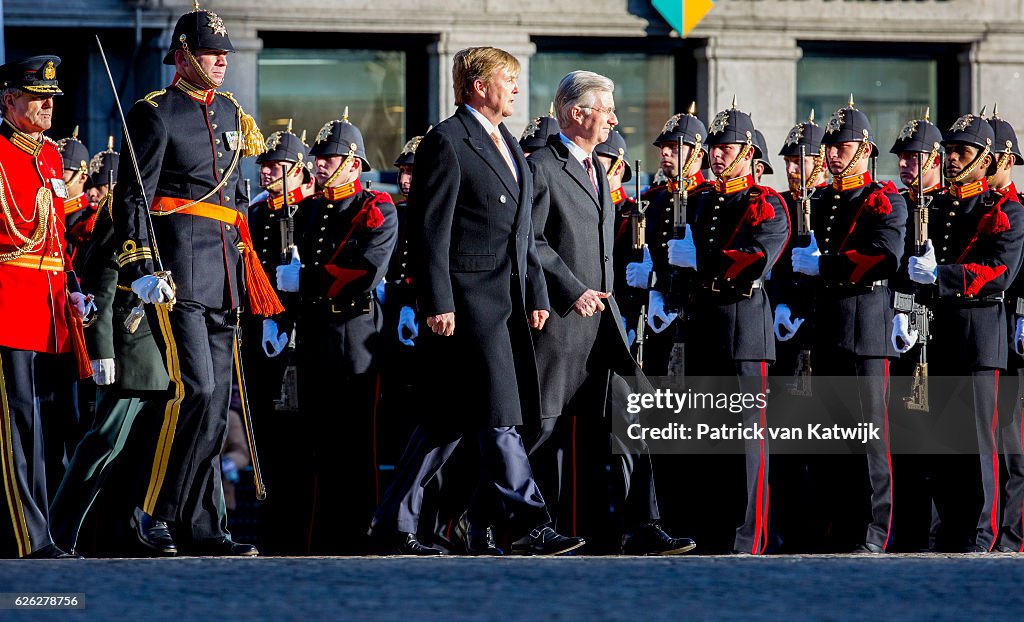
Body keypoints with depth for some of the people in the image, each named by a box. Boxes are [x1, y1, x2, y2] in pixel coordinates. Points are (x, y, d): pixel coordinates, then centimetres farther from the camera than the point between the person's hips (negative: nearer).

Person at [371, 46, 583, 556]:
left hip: (508, 303, 9)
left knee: (447, 421, 9)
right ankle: (527, 524, -9)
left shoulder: (508, 146, 20)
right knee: (495, 416, -9)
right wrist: (437, 303, -17)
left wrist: (536, 294, 18)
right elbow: (431, 230, -12)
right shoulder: (446, 143, -8)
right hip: (467, 300, -9)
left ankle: (395, 523, 14)